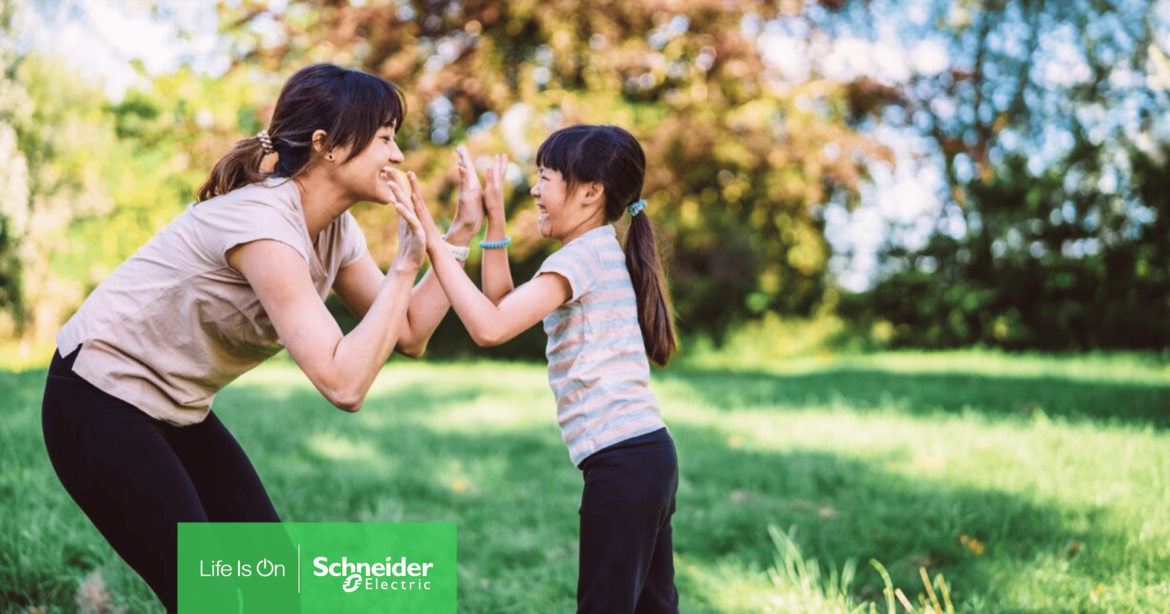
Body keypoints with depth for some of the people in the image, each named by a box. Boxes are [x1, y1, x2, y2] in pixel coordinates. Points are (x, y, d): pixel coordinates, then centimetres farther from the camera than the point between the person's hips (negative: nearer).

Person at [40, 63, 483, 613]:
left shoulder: (336, 229, -1)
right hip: (99, 406, -9)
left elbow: (408, 336, 2)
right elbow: (343, 384, -33)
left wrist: (460, 233, -5)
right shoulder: (262, 222, -29)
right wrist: (405, 266, -27)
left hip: (179, 413, 9)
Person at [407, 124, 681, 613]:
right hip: (649, 453, 10)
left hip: (622, 459, -10)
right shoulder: (602, 253, 19)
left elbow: (490, 326, -21)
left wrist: (433, 242, -16)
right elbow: (502, 306, 22)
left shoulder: (583, 255, -11)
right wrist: (494, 219, 17)